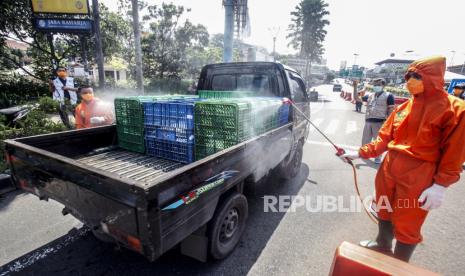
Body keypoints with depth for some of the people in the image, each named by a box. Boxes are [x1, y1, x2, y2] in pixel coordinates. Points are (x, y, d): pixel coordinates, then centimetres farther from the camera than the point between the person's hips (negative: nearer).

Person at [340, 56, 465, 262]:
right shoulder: (404, 107, 5)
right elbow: (384, 138, 8)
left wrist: (441, 185, -14)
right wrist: (360, 153, -1)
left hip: (418, 176, -5)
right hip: (389, 168, 6)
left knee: (406, 225, 8)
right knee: (385, 212, 21)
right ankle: (382, 245, 47)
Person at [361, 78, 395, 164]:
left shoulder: (388, 96, -1)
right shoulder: (370, 96, 13)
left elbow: (391, 110, -5)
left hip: (380, 122, -5)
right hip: (368, 121, 5)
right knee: (365, 140, 15)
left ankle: (378, 157, 17)